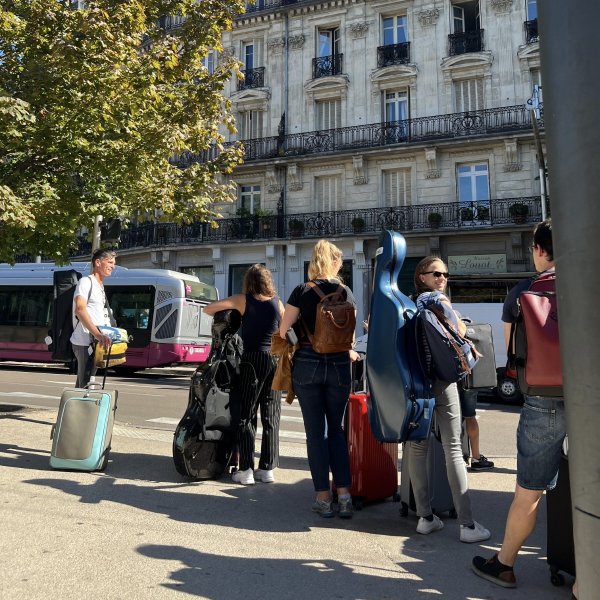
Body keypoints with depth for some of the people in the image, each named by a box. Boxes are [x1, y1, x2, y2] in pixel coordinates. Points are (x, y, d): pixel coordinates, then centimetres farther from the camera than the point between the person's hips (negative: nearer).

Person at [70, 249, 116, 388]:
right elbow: (80, 310, -22)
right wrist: (98, 334, -31)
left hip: (95, 343, 9)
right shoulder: (86, 282, -7)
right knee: (85, 385, -11)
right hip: (85, 343, -9)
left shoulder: (100, 286, 21)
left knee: (82, 384, 14)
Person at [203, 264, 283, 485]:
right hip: (274, 360, 3)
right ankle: (267, 469, 15)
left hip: (251, 360, -3)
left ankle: (246, 470, 6)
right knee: (271, 416, 10)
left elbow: (208, 309, -3)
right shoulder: (278, 303, 5)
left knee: (246, 416, 6)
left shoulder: (243, 300, -3)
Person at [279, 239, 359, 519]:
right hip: (339, 366, 2)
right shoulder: (345, 292, 1)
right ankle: (344, 494, 11)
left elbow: (284, 330, -6)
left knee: (315, 431, 8)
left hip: (307, 364, -1)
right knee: (336, 429, 15)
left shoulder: (301, 291, -3)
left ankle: (323, 498, 14)